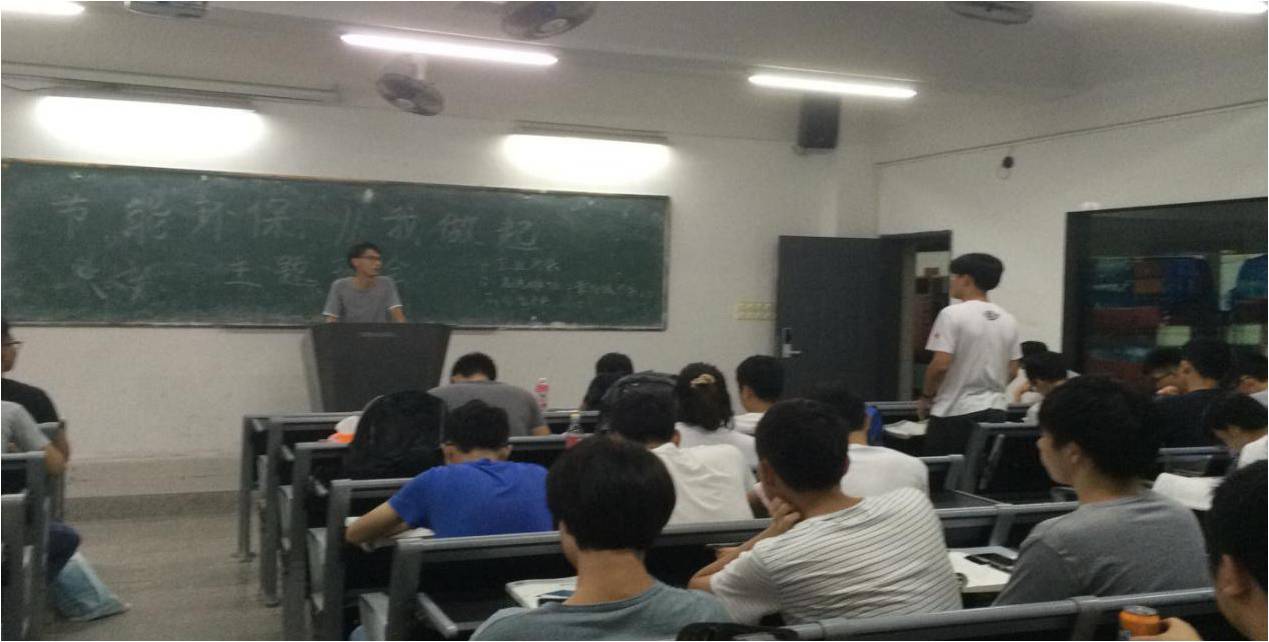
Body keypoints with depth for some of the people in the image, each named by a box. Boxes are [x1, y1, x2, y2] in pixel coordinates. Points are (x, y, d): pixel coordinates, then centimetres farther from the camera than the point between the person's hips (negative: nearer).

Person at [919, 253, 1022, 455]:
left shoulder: (952, 314, -12)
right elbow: (1012, 371, 12)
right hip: (995, 411, 6)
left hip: (956, 412, -6)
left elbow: (940, 365, -16)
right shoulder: (1008, 320, 8)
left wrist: (926, 396, -1)